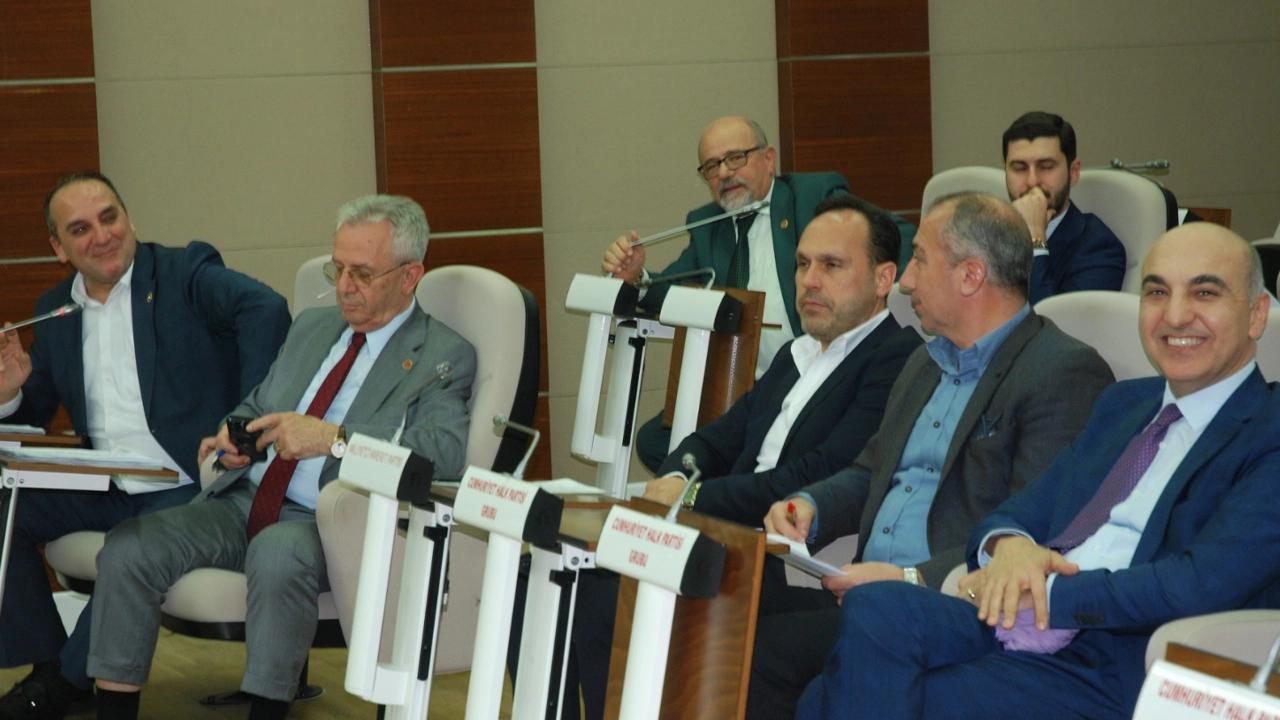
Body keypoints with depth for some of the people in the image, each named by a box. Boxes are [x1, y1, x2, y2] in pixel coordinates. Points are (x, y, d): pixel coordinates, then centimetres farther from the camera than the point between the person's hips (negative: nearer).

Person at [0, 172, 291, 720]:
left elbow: (265, 308, -23)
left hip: (190, 489, -6)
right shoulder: (55, 310, 14)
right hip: (105, 490, 6)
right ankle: (46, 664, -1)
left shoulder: (186, 274, -4)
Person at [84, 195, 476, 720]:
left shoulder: (444, 356, -1)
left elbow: (449, 450, -18)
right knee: (128, 548, -16)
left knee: (277, 553, -40)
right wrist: (235, 436, 5)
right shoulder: (312, 327, 21)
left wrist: (333, 437, -24)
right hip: (243, 501, 7)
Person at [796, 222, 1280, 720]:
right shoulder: (1123, 404, 23)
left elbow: (1203, 584, -15)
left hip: (1117, 673, -6)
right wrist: (1008, 544, -5)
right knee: (873, 610, -23)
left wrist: (1045, 593, -12)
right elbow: (1019, 515, 19)